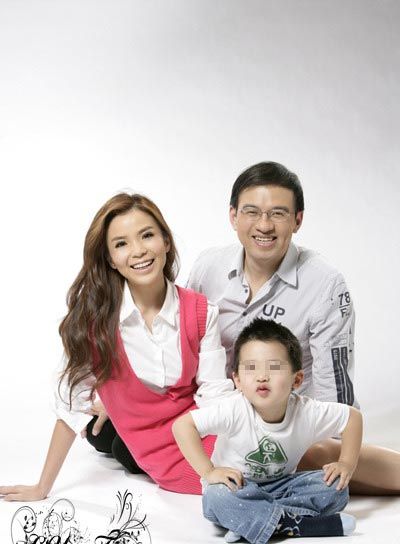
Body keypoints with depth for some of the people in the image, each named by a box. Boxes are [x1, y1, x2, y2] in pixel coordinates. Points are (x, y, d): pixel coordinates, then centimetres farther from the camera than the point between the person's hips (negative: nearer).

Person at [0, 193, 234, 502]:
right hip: (154, 450, -4)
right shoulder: (95, 313, -13)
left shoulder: (201, 311, -7)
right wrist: (42, 488, -5)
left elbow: (214, 394, -10)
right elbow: (73, 401, -9)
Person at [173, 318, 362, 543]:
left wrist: (346, 464, -11)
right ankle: (296, 523, -29)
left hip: (281, 485, 4)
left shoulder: (307, 413, -16)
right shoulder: (234, 411, -25)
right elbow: (182, 425, -27)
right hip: (237, 487, -3)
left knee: (336, 487, -18)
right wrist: (208, 472, -29)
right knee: (216, 498, -36)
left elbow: (353, 416, -3)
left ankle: (248, 520, -26)